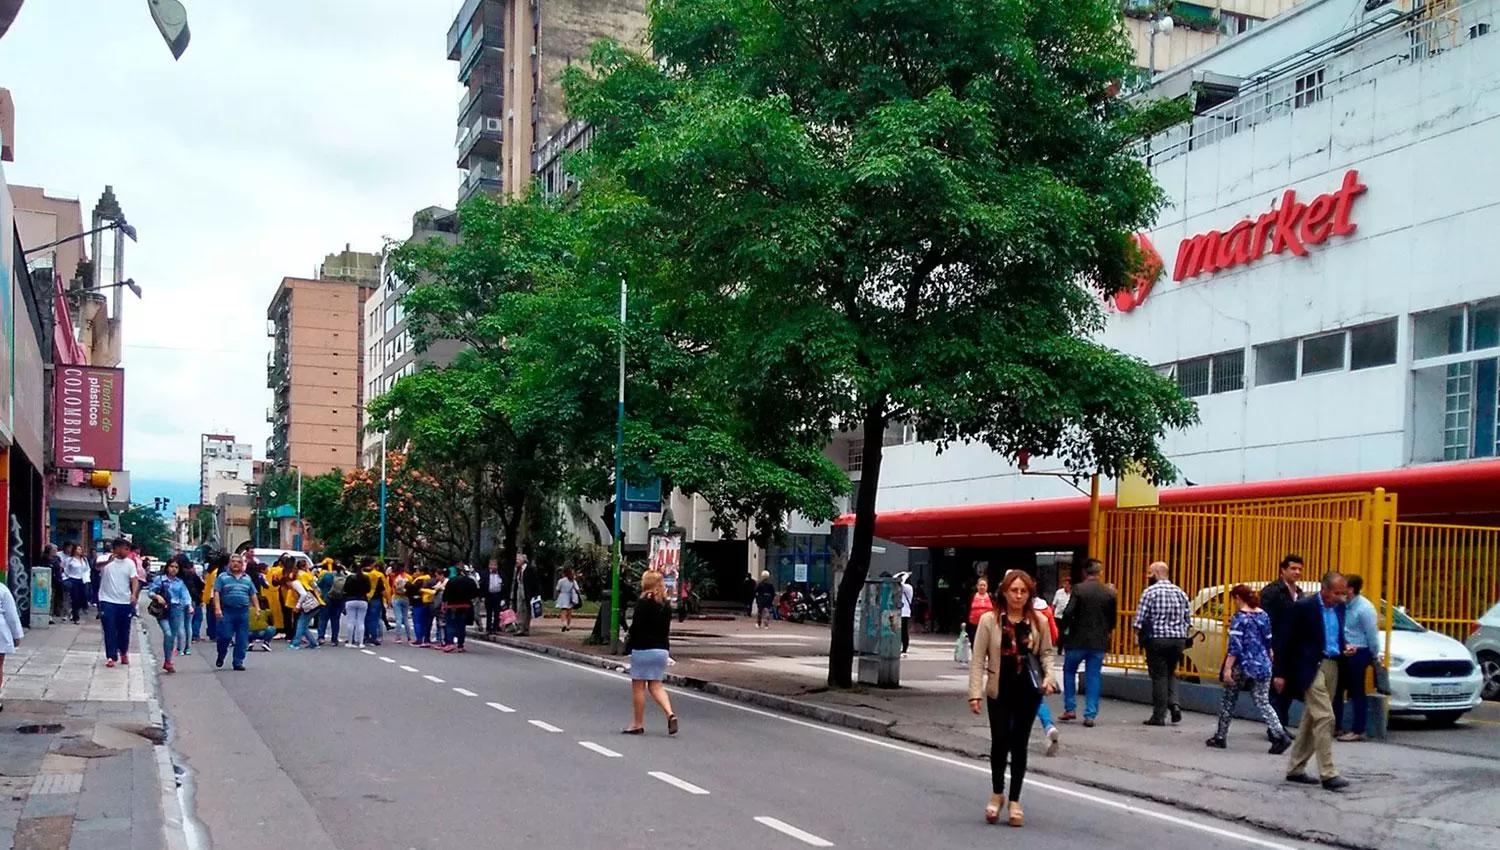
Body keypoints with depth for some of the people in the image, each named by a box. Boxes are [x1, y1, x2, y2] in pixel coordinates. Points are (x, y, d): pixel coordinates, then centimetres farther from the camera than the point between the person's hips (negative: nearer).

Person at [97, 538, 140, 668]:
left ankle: (123, 653, 34)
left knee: (124, 630, 13)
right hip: (108, 601, -3)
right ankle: (111, 657, 1)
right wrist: (108, 560, -47)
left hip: (125, 602, 3)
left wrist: (134, 594, -19)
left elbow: (135, 580, -1)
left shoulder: (130, 563, 3)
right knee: (109, 630, -4)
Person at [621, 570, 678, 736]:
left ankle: (638, 724, 10)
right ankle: (670, 714, -10)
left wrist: (628, 644, -1)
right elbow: (666, 630, 12)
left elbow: (636, 627, -14)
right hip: (661, 649, 6)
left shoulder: (643, 603, -12)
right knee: (656, 685, 11)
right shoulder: (665, 605, 7)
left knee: (638, 686, 5)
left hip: (643, 649, -6)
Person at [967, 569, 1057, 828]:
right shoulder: (989, 620, -5)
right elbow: (978, 659, -5)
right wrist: (975, 693, -11)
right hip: (999, 692, -1)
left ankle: (1014, 801, 18)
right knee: (1000, 742, -4)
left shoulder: (1039, 621, 1)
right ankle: (997, 794, 21)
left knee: (1019, 745, 7)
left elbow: (1046, 653, 10)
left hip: (1029, 692, 1)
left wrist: (1049, 676, -10)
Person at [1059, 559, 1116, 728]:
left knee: (1069, 671, 16)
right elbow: (1113, 618, 6)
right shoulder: (1110, 592, 1)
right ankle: (1090, 715, 4)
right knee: (1093, 677, 7)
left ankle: (1070, 709, 14)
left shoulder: (1079, 590, -10)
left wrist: (1064, 628, 0)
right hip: (1099, 642, 3)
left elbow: (1068, 613, -17)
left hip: (1078, 639, -2)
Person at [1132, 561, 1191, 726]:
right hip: (1178, 639, 5)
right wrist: (1182, 637, 17)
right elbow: (1187, 620, 10)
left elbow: (1140, 619, -11)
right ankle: (1174, 703, -1)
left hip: (1157, 639, -5)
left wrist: (1139, 636, 0)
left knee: (1159, 676, 2)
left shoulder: (1150, 592, -8)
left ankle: (1159, 716, 5)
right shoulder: (1180, 592, 9)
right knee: (1170, 673, 20)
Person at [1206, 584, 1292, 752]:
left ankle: (1221, 738, 17)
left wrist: (1227, 669, -16)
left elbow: (1235, 646, -15)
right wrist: (1268, 662, 27)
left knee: (1229, 701, 10)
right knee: (1263, 703, 2)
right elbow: (1269, 643, 15)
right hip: (1262, 666, 5)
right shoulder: (1264, 615, 9)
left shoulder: (1240, 617, -9)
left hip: (1242, 666, -5)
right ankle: (1280, 736, -16)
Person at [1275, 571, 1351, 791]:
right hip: (1311, 668, -7)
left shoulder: (1339, 608, 9)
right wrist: (1280, 673, -9)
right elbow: (1288, 641, -9)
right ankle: (1328, 774, -10)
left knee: (1312, 720, 11)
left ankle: (1295, 769, 20)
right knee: (1325, 718, -13)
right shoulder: (1304, 606, -11)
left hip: (1332, 667, 7)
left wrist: (1345, 647, 0)